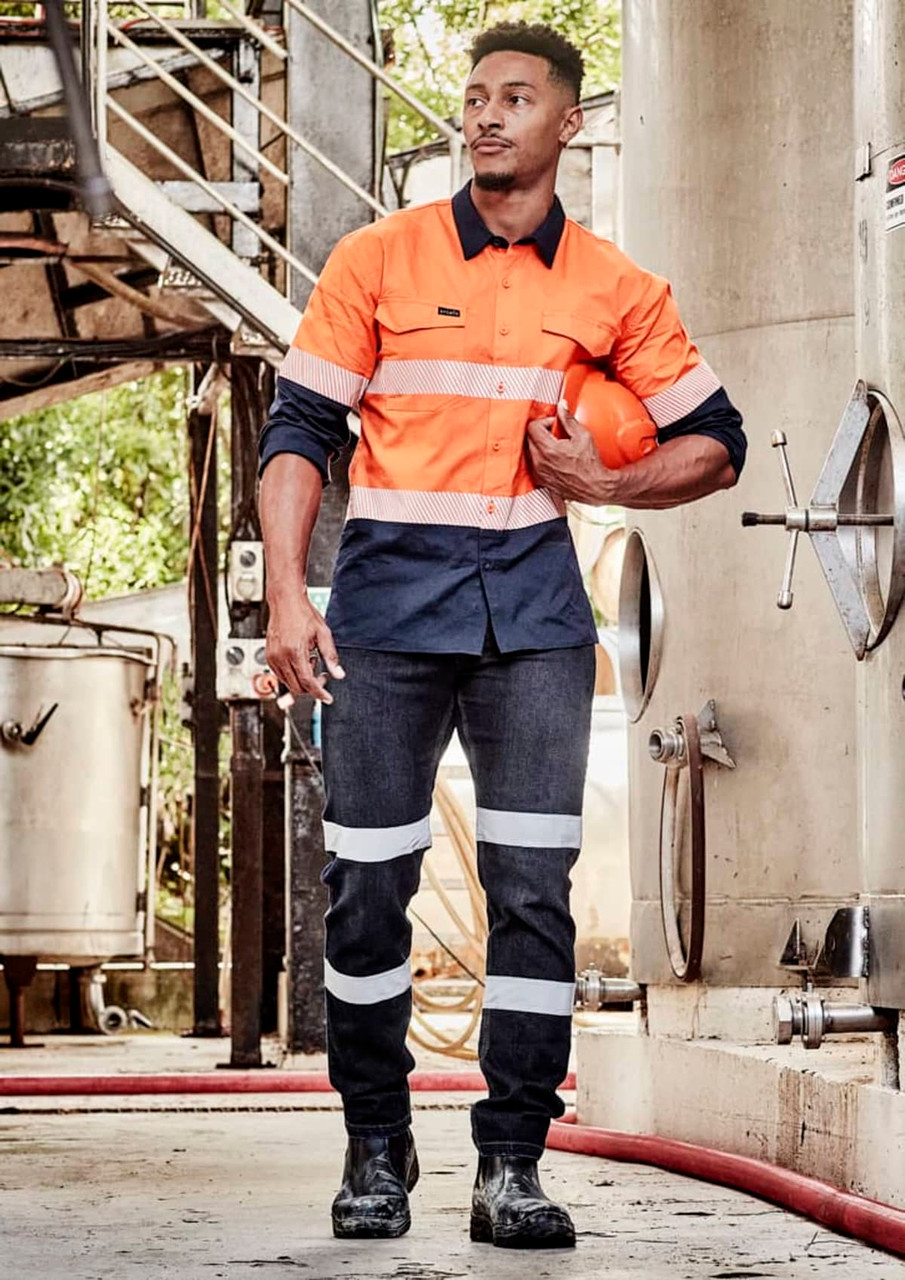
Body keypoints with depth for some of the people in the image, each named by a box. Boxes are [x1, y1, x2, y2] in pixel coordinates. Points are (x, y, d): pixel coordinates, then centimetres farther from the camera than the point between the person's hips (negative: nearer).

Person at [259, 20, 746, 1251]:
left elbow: (715, 444, 15)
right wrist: (287, 594, -10)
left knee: (534, 883, -6)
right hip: (389, 595, -1)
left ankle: (511, 1167, 0)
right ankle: (377, 1147, 14)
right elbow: (299, 431, 2)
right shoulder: (378, 260, 3)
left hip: (532, 606, 1)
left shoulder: (613, 290, 7)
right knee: (367, 883, -1)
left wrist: (605, 483, -3)